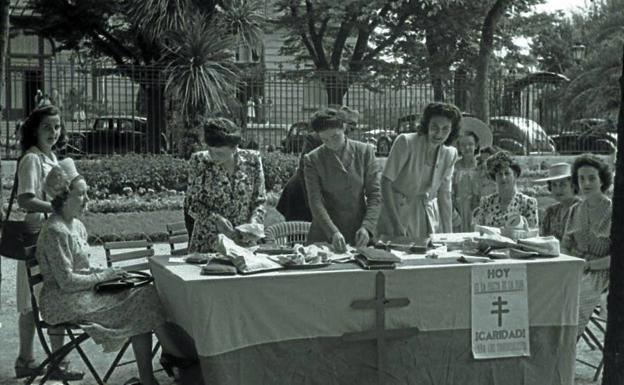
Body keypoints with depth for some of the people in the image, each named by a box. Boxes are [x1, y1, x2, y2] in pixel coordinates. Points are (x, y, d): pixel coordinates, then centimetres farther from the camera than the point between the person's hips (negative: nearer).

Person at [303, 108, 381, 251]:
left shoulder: (365, 152, 0)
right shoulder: (312, 159, -3)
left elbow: (375, 194, -1)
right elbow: (315, 202, -9)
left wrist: (366, 227, -14)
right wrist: (333, 232, -22)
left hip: (358, 235, 1)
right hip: (324, 236, -1)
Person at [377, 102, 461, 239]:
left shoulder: (450, 153, 1)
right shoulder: (405, 142, -15)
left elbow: (444, 195, 6)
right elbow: (386, 182, -16)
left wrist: (448, 234, 1)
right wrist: (396, 223, -23)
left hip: (429, 216, 5)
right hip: (399, 212, -4)